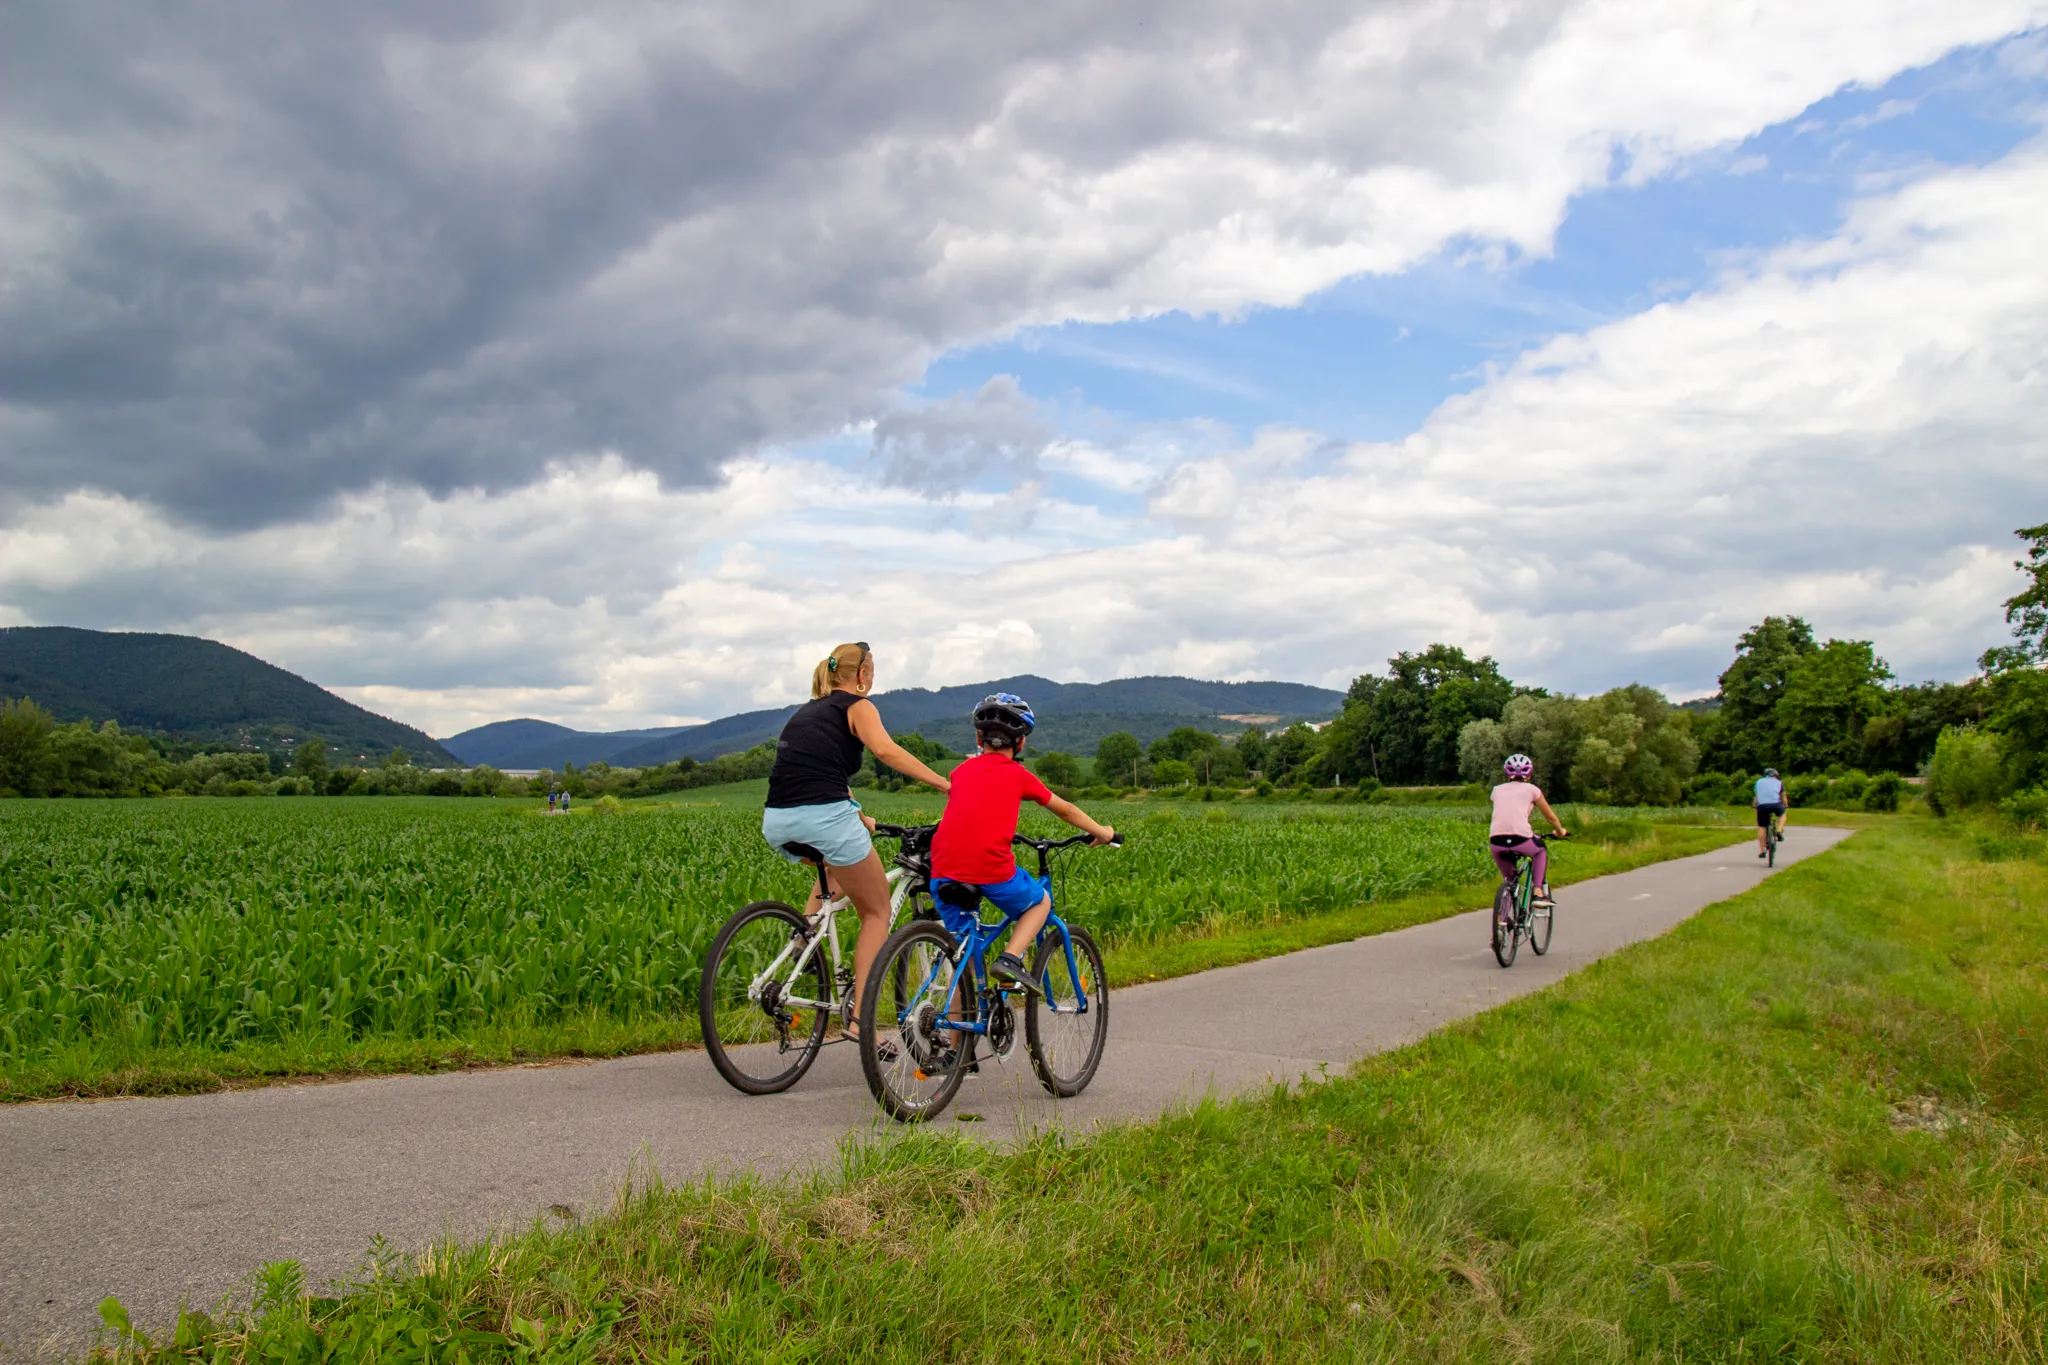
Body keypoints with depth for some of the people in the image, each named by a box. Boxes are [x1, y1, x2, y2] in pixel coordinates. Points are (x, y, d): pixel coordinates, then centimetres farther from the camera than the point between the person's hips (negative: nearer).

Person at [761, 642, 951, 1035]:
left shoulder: (806, 711, 27)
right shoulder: (857, 706, 6)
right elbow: (885, 750, -13)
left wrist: (859, 820, 45)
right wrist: (945, 784, -17)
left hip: (776, 825, 7)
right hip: (824, 817, -7)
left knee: (835, 866, 38)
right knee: (877, 913, 9)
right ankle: (858, 1016, -1)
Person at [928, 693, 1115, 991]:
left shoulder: (961, 770, 18)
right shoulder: (1018, 775, 11)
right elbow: (1067, 810, 23)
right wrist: (1102, 833, 38)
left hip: (945, 871, 3)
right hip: (992, 869, -3)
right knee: (1041, 901, 23)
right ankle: (1010, 958, 3)